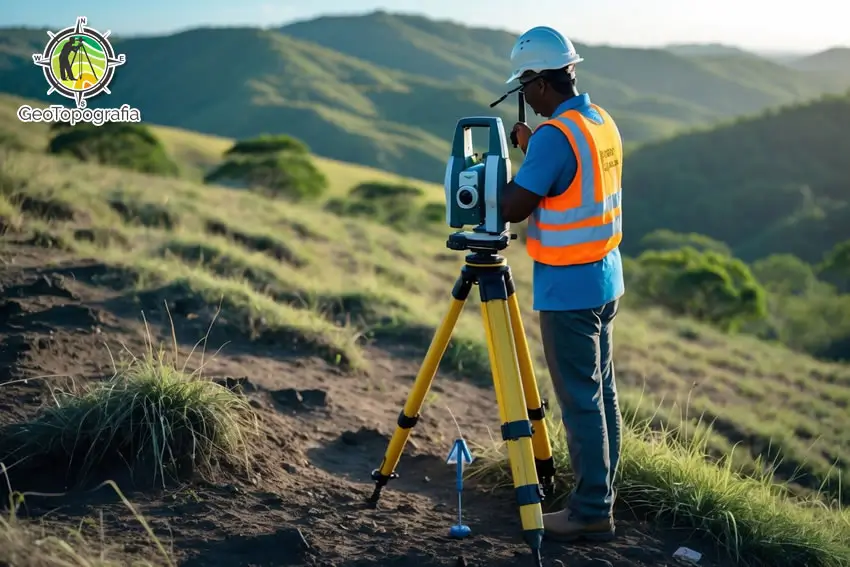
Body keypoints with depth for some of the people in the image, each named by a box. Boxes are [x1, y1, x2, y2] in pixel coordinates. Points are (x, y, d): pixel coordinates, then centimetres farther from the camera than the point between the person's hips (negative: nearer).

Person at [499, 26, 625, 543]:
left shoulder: (555, 135, -20)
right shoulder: (604, 123, 9)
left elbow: (513, 208, -17)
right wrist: (533, 149, 13)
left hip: (568, 289, -9)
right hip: (604, 280, 9)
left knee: (581, 401, -1)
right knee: (602, 394, 14)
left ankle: (592, 512, 8)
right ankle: (599, 499, 24)